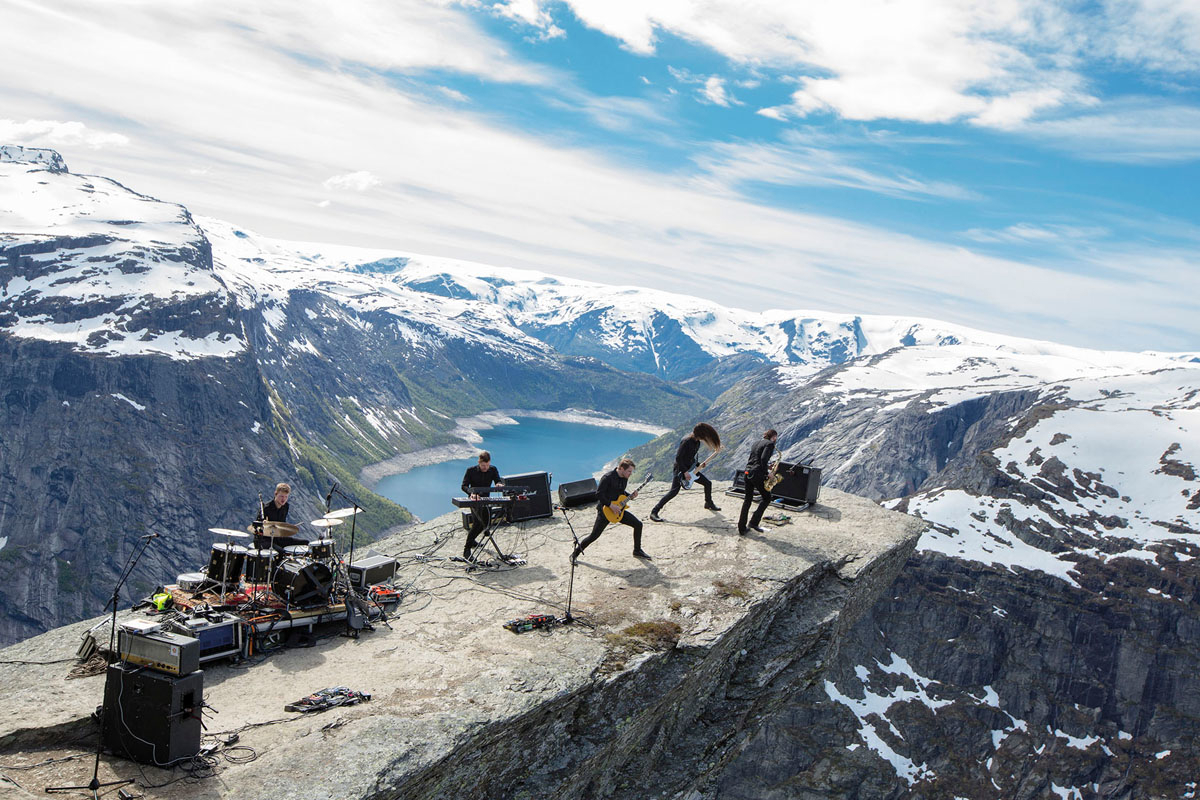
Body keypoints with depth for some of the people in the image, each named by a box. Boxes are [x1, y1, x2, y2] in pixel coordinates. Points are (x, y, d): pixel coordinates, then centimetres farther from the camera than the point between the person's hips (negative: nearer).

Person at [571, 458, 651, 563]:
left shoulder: (625, 479, 5)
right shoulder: (608, 477, -20)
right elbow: (598, 494, -22)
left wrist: (631, 496, -1)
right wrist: (611, 505, -23)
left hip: (617, 509, 7)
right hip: (605, 510, -7)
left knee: (638, 524, 0)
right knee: (594, 536, -7)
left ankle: (637, 551, 15)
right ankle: (575, 553, 13)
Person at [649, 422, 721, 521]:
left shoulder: (697, 441, 3)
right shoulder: (687, 441, -25)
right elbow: (678, 457, -26)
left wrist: (697, 466, 8)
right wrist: (685, 472, -24)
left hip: (690, 468, 9)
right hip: (680, 469, -9)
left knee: (708, 483, 12)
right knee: (674, 491, -18)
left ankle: (709, 503, 37)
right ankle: (654, 512, -17)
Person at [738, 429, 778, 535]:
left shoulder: (757, 443, 19)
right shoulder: (770, 444, -6)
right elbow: (763, 459, -19)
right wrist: (766, 473, -10)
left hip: (748, 473, 8)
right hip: (758, 474, -8)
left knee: (748, 499, 15)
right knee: (767, 498, 9)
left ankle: (741, 528, 14)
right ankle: (753, 523, 1)